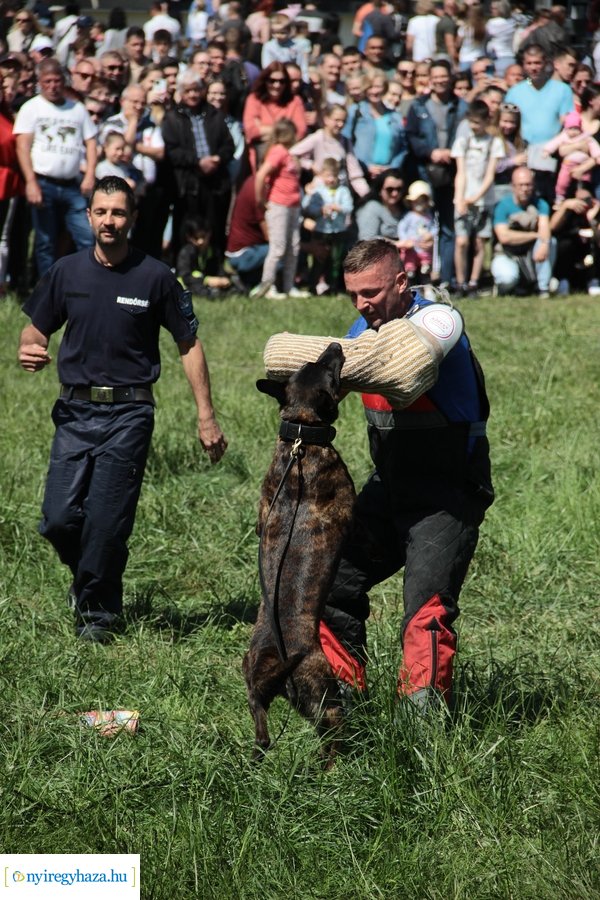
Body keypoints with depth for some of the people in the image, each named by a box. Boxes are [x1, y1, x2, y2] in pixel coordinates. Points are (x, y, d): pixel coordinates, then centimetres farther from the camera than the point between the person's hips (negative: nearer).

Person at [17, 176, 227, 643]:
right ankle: (87, 577, 27)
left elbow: (189, 344, 4)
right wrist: (28, 349, -9)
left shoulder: (155, 277, -2)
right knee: (59, 519, -4)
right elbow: (37, 328, 16)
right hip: (75, 411, 3)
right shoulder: (67, 272, 6)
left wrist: (206, 416, 1)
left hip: (128, 415, -3)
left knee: (107, 524, -6)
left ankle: (99, 611, 13)